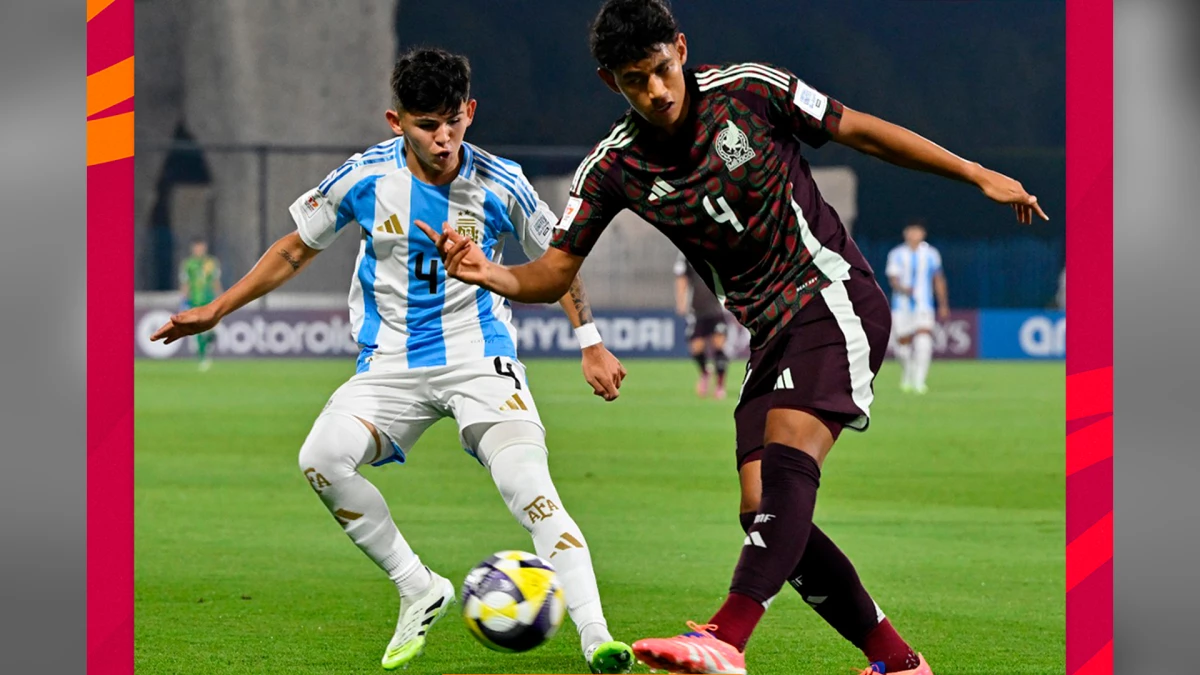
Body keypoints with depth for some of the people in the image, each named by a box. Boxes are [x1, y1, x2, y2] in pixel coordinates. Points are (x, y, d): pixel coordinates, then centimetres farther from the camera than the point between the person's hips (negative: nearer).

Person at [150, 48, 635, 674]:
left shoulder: (499, 184, -8)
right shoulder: (365, 177, -7)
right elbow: (297, 248, 10)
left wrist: (592, 344, 7)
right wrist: (215, 310, 9)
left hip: (479, 357, -2)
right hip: (390, 363, 2)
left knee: (527, 483, -25)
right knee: (321, 459, -24)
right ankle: (418, 591, -7)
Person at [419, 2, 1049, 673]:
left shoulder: (749, 90, -8)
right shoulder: (614, 167, 0)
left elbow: (862, 131, 3)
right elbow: (555, 272, -1)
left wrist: (977, 174, 5)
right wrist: (490, 274, -24)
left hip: (834, 297, -5)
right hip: (769, 334, 5)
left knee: (787, 458, -27)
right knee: (765, 512, -6)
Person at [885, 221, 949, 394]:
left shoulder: (931, 255, 6)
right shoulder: (897, 254, 2)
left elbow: (939, 280, 14)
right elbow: (892, 277, -8)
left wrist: (943, 305, 14)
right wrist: (902, 289, -30)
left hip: (923, 306, 0)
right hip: (901, 306, 0)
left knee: (924, 339, -20)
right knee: (903, 342, 7)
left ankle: (919, 380, -22)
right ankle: (907, 375, 35)